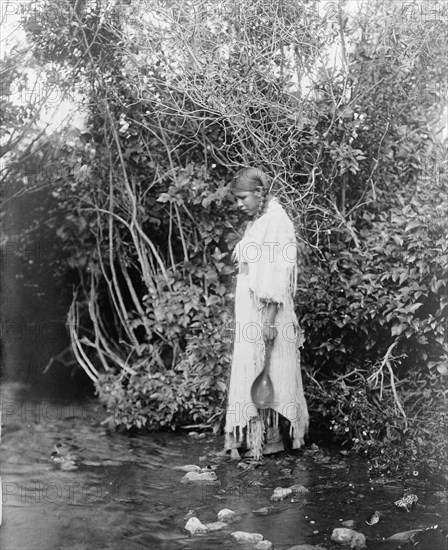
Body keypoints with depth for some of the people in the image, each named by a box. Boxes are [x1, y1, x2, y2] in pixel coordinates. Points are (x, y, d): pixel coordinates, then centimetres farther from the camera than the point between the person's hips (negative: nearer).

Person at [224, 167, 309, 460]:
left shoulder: (277, 221, -11)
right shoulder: (256, 222, 16)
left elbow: (278, 274, -17)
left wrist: (269, 320, -21)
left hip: (266, 307, -9)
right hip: (249, 308, 9)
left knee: (266, 370, -3)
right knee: (248, 368, 9)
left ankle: (270, 438, 7)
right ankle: (249, 437, 15)